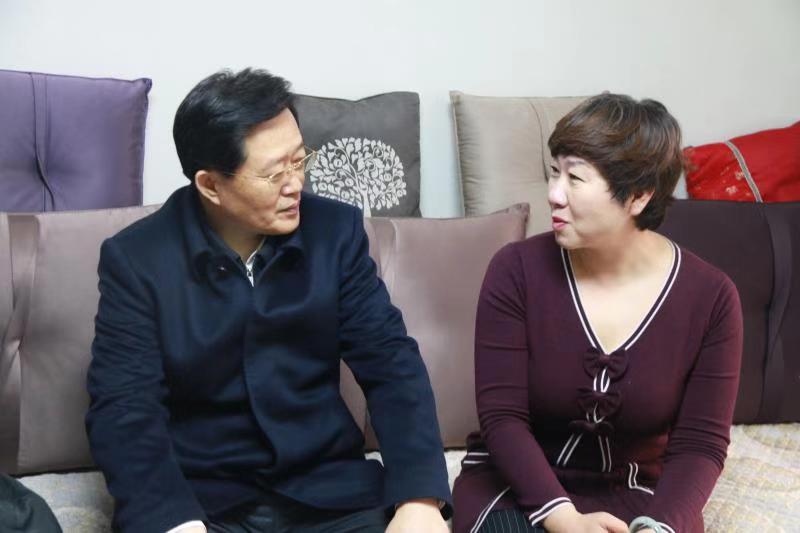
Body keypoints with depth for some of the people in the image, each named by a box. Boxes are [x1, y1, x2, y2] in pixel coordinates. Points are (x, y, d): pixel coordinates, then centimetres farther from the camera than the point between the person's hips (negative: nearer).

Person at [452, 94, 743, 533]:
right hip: (516, 484, -1)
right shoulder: (516, 270, -12)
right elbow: (501, 415, -13)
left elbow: (700, 442, -7)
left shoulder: (709, 297, -9)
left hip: (633, 492, 1)